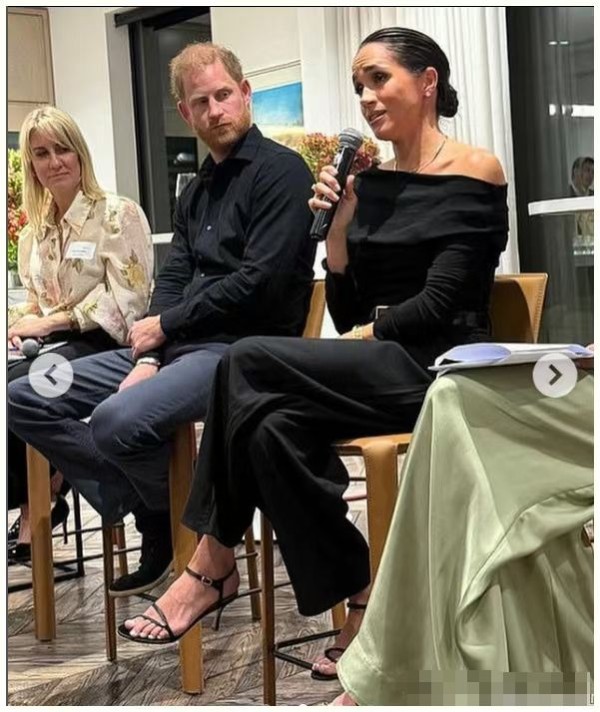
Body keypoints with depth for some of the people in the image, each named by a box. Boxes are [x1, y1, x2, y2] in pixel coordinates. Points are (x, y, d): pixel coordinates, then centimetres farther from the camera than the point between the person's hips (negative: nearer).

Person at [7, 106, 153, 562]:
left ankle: (36, 501, -11)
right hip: (52, 345, 6)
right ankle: (35, 497, -14)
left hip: (102, 344, -6)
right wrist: (18, 323, -3)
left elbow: (126, 300, -11)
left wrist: (52, 321, -16)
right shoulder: (34, 231, 18)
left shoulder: (119, 215, -2)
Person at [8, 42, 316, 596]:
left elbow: (260, 283, -17)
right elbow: (173, 278, 13)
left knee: (117, 421, -34)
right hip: (180, 344, 9)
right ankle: (150, 511, -3)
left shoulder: (280, 171, -7)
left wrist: (164, 326, -8)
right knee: (28, 399, 1)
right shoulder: (197, 190, 19)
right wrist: (148, 358, -6)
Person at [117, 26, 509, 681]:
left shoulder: (474, 173, -3)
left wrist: (354, 340, -9)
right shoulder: (370, 184, 15)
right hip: (369, 375, 6)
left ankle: (214, 563, -9)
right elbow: (347, 313, 10)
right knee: (274, 426, -25)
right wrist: (338, 226, -2)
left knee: (249, 364, -23)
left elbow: (438, 303, -11)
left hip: (438, 370, -6)